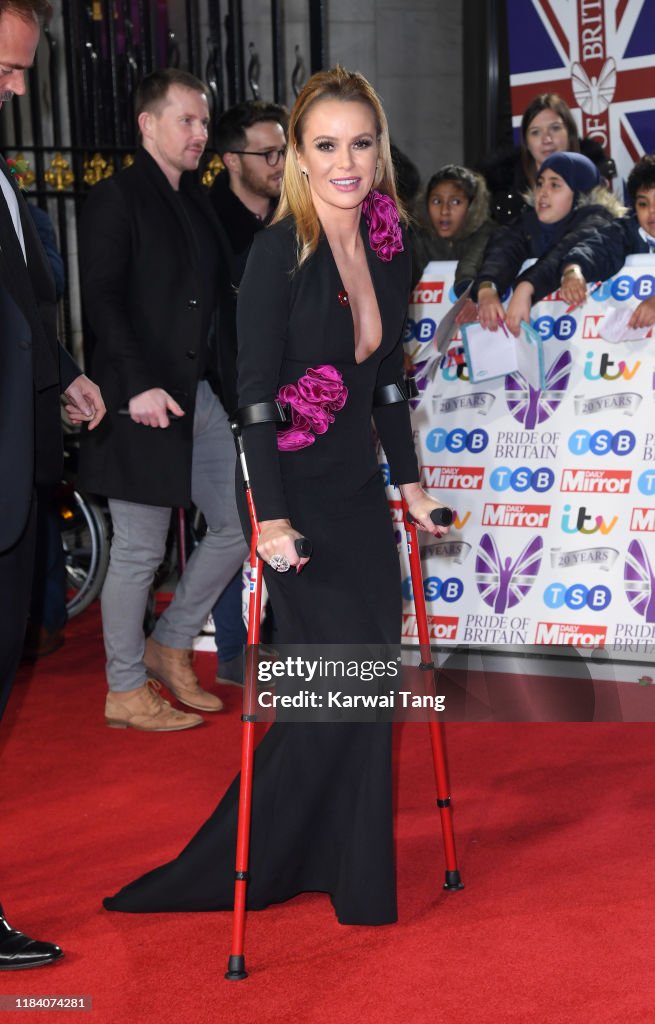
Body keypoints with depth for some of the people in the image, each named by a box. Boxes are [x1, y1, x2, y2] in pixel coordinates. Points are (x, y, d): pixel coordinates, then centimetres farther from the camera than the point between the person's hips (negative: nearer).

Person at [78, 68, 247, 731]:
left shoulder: (199, 202, 17)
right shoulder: (115, 199, -6)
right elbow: (102, 302, -13)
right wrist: (138, 386, -20)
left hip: (201, 396, 8)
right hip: (143, 403, -8)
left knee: (241, 523, 8)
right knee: (139, 552, 0)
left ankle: (169, 648, 24)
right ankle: (125, 694, 14)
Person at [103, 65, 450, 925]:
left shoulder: (389, 248, 5)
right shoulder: (280, 250, -14)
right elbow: (255, 389, -17)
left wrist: (410, 481, 17)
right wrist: (272, 516, -21)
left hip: (360, 495, 7)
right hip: (299, 497, -7)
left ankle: (347, 874, 24)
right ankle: (231, 872, 12)